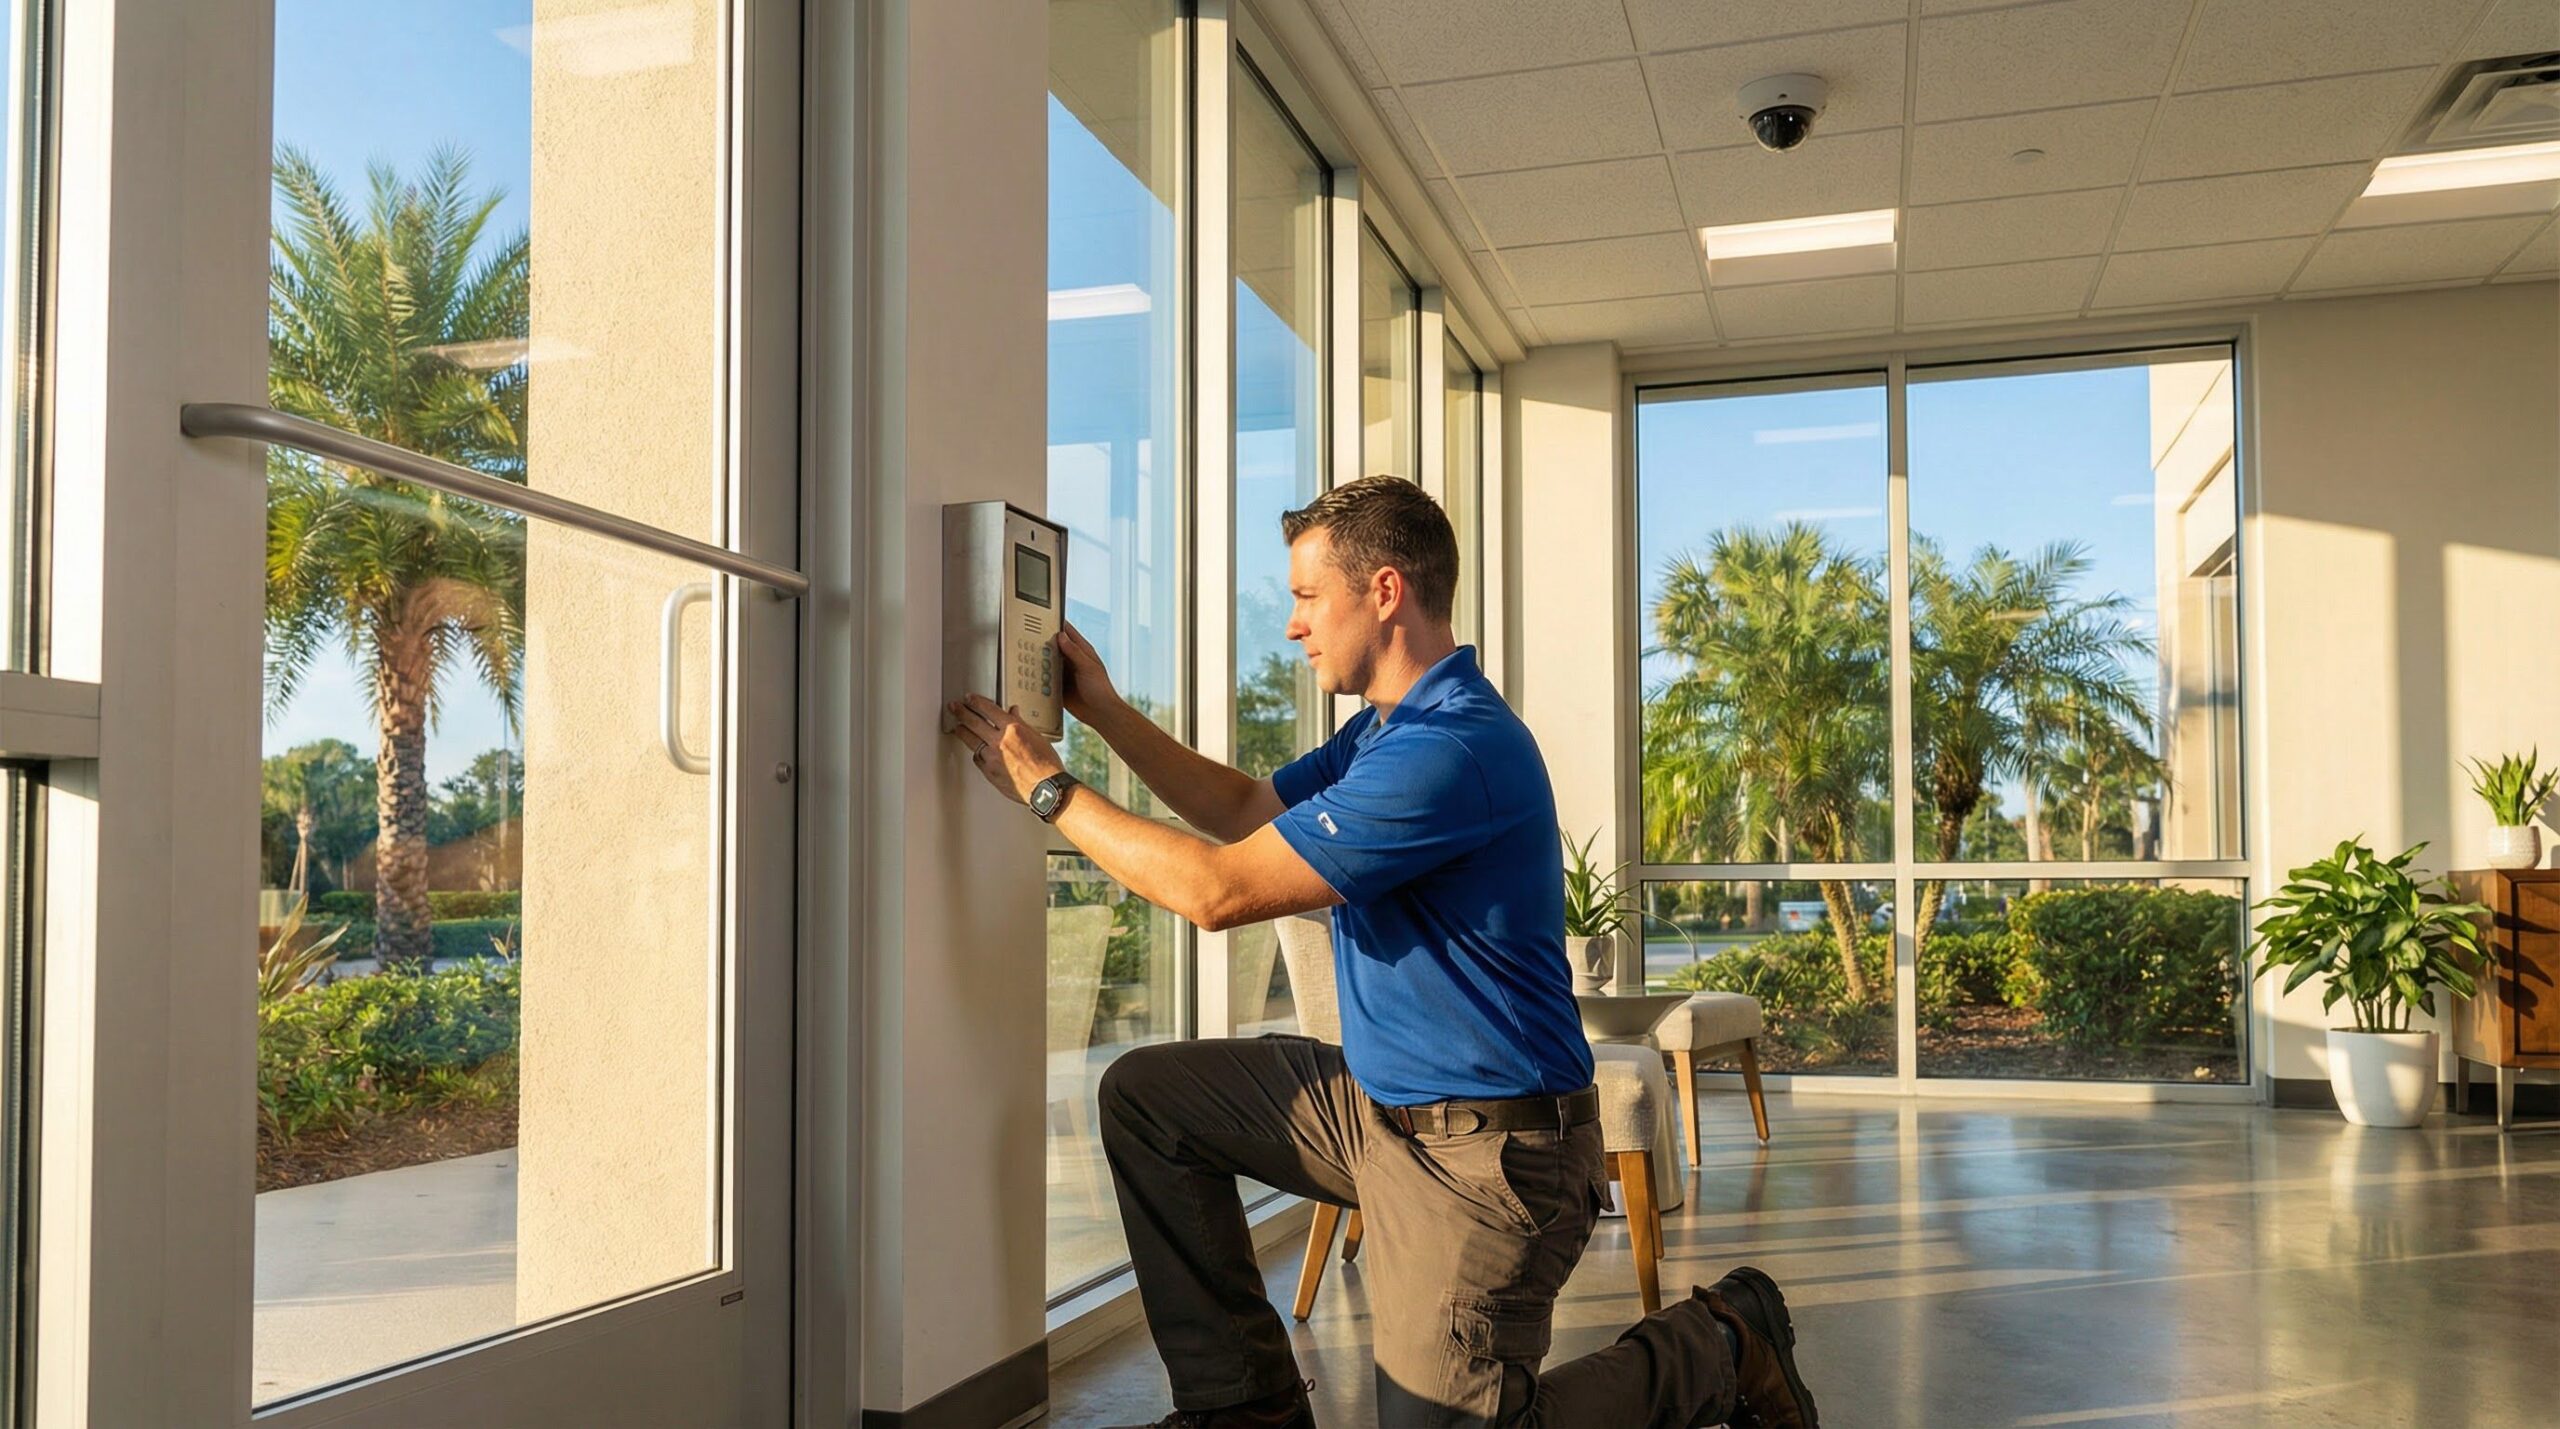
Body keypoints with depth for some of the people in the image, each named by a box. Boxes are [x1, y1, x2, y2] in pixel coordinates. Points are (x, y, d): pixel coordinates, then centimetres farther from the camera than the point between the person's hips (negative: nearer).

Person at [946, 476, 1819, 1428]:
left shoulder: (1452, 749, -26)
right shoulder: (1388, 726, 8)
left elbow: (1218, 890, -25)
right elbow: (1246, 810, 19)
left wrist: (1049, 789, -14)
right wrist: (1104, 711, 12)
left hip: (1485, 1149, -10)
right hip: (1380, 1101, 10)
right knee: (1147, 1096, 7)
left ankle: (1720, 1349, 13)